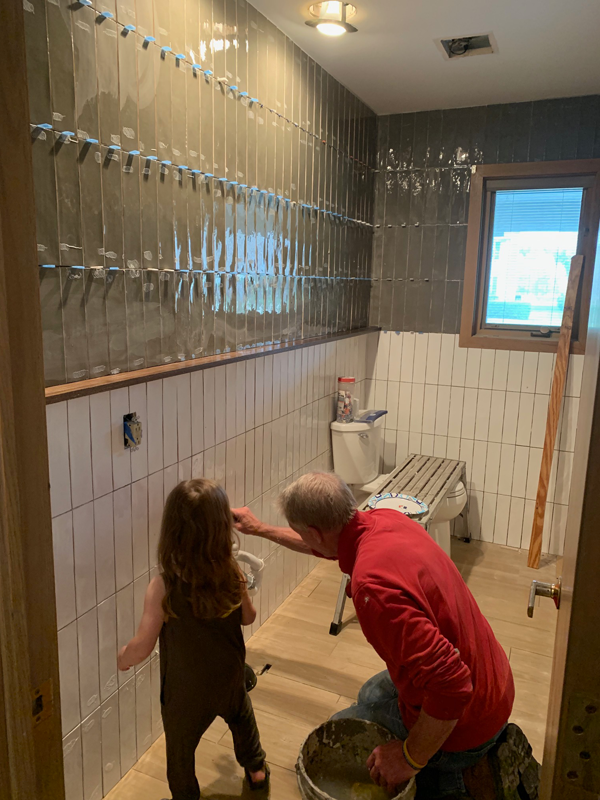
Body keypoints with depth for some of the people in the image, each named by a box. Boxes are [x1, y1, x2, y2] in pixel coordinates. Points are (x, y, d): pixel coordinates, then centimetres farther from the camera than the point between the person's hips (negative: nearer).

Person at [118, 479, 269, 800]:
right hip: (229, 678, 4)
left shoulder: (162, 587, -30)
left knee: (180, 749, 24)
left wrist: (122, 658, -1)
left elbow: (142, 646, -22)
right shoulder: (232, 575, -21)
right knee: (241, 715, 35)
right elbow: (248, 617, -3)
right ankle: (256, 767, 56)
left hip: (185, 691, -4)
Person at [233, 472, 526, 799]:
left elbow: (450, 684, -36)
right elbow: (326, 545, 13)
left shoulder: (372, 586, -36)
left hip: (459, 724, -7)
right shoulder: (385, 519, -9)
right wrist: (261, 529, 23)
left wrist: (410, 758, -21)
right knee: (371, 695, 32)